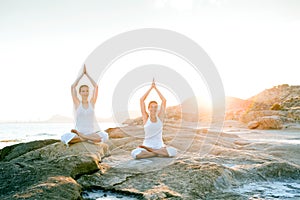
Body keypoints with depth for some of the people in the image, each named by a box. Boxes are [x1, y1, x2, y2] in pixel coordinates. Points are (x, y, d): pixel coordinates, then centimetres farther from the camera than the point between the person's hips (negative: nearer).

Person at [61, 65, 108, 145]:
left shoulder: (92, 102, 7)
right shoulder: (77, 103, 5)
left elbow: (96, 86, 3)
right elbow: (72, 87, -2)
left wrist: (87, 74, 7)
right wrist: (82, 74, 2)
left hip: (94, 132, 2)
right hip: (80, 131, -2)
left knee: (104, 136, -33)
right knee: (65, 138, -31)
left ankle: (80, 135, -16)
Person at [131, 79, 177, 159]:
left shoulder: (160, 117, 3)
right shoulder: (146, 118, 0)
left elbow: (164, 101, 1)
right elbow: (141, 100, -4)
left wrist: (156, 88, 2)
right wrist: (151, 88, -4)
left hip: (160, 146, 2)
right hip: (147, 144, -2)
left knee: (173, 151, -27)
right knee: (134, 153, -31)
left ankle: (149, 150, -10)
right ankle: (158, 153, -14)